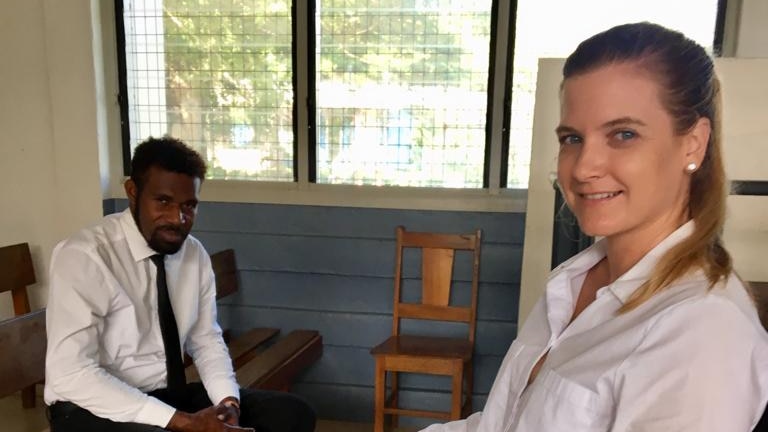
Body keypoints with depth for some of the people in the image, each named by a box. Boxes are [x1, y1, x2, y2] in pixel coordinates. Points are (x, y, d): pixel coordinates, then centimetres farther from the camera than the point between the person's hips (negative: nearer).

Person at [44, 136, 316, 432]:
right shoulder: (83, 256, -19)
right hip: (95, 408, -5)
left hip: (172, 395, 6)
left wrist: (228, 402, -12)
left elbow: (206, 340, 7)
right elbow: (71, 375, -24)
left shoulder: (195, 254, -1)